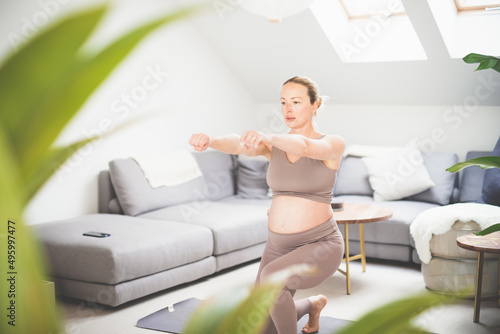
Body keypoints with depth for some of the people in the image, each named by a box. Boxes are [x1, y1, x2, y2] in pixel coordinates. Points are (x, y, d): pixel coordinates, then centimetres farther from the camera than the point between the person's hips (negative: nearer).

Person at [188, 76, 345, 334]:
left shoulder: (333, 144, -9)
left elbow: (304, 147, -34)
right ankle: (313, 304, 39)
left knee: (270, 277, -36)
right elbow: (237, 143, -19)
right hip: (279, 246, 6)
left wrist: (268, 137, -54)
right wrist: (209, 141, -42)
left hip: (321, 245, -6)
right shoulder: (272, 144, 4)